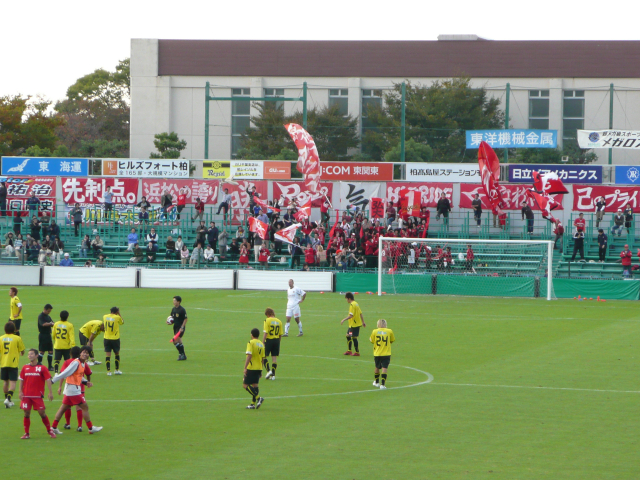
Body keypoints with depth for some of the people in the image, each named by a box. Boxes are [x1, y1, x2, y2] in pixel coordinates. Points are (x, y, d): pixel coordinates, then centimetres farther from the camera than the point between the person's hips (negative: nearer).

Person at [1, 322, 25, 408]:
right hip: (13, 363, -3)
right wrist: (21, 353, 22)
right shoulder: (17, 338, -7)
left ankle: (7, 399, 22)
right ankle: (9, 398, -21)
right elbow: (22, 351, -1)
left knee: (5, 381, 15)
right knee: (13, 382, -3)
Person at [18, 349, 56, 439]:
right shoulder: (25, 368, 8)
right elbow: (21, 380, 12)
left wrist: (50, 392, -12)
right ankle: (26, 434, 8)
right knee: (26, 413, 1)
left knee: (42, 412, -4)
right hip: (26, 395, 3)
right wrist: (21, 392, 2)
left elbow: (48, 380, -4)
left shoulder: (42, 368, -2)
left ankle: (49, 431, 12)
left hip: (38, 395, -3)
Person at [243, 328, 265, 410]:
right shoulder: (261, 344, 11)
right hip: (258, 368, 7)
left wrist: (245, 368, -21)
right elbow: (262, 358, 15)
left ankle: (258, 398, -14)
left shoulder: (251, 343, -10)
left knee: (245, 385, -4)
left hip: (251, 368, -7)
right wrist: (260, 371, 21)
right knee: (255, 385, 11)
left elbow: (249, 356, -20)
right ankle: (253, 404, 10)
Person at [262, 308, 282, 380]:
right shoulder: (279, 321, 6)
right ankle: (273, 374, 8)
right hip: (276, 340, 5)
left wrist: (263, 343, -12)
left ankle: (268, 370, -10)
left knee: (264, 356, 7)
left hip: (269, 340, -5)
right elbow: (280, 334, 8)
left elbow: (265, 333, -14)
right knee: (274, 357, 8)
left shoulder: (267, 320, -9)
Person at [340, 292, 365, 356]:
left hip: (354, 324, -10)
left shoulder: (352, 305, -16)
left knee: (354, 337, -5)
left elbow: (351, 315, -24)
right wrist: (363, 322, 22)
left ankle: (357, 352, 0)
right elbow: (361, 314, 18)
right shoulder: (356, 304, 13)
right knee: (348, 335, 17)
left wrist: (344, 319, -20)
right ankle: (349, 351, 23)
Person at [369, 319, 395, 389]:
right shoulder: (389, 331, -3)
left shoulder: (375, 331, -3)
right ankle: (382, 384, -14)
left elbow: (372, 341, 6)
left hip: (377, 354, 2)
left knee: (377, 367, 20)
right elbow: (392, 340, 9)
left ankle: (376, 382, 36)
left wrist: (370, 339, 28)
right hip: (386, 354, -2)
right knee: (384, 368, -4)